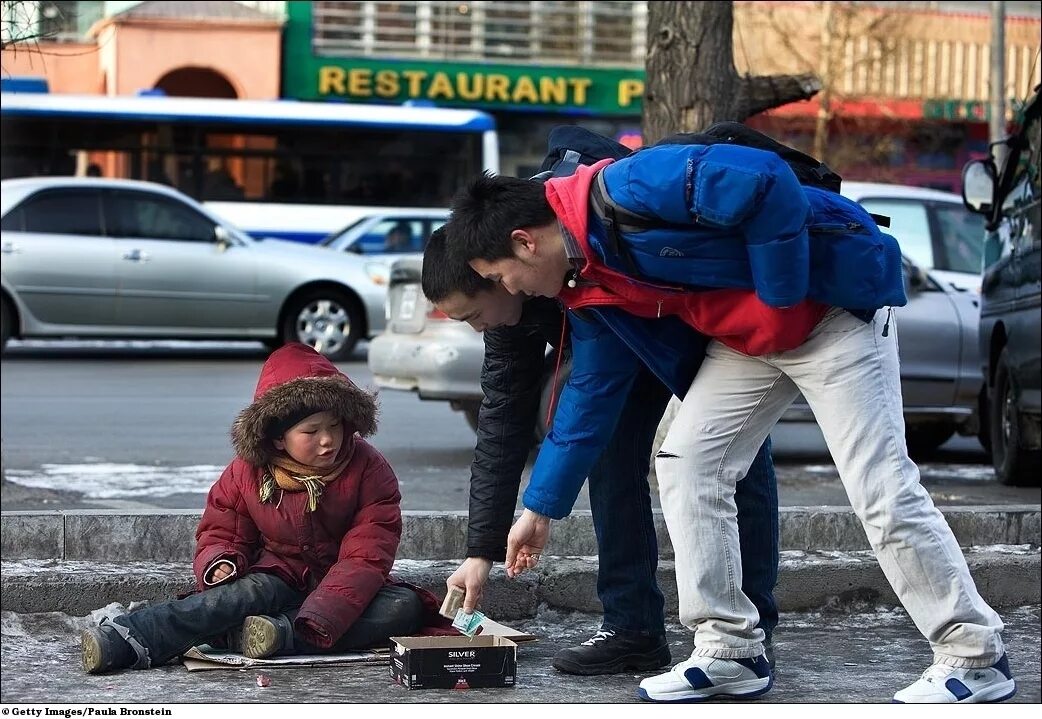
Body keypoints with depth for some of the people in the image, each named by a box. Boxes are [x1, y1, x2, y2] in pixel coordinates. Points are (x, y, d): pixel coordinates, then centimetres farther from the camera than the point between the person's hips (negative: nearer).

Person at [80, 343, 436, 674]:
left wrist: (315, 622, -32)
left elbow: (366, 556, -18)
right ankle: (123, 639, -55)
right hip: (279, 580, -1)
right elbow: (221, 533, 8)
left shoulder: (370, 470, -10)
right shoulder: (247, 473, -4)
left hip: (344, 588, 1)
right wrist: (220, 563, -21)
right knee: (253, 591, -36)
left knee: (406, 606, -31)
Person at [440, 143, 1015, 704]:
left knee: (881, 489, -10)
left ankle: (977, 660, 1)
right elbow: (590, 391, 15)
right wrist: (540, 507, 18)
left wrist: (780, 299, -22)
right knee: (684, 463, 1)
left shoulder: (622, 193, -26)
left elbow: (766, 181, -32)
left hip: (833, 304, -9)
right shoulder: (588, 282, 4)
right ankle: (729, 652, 7)